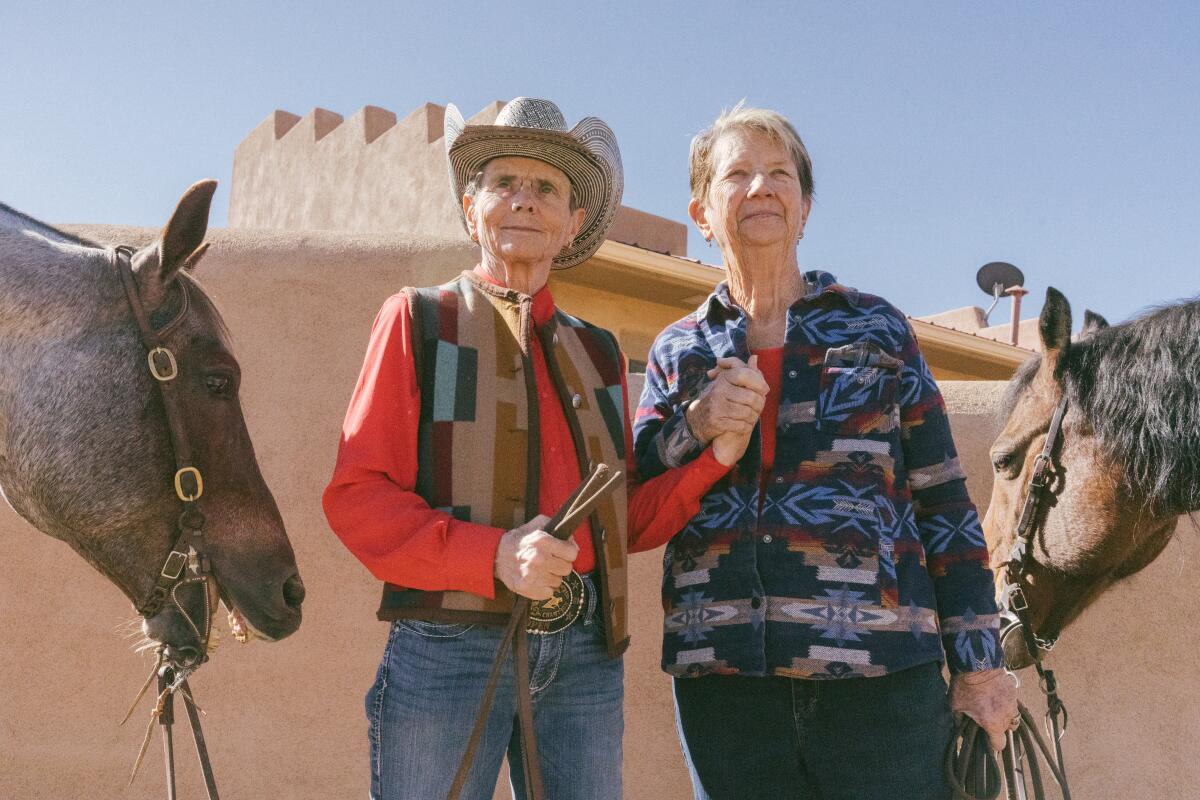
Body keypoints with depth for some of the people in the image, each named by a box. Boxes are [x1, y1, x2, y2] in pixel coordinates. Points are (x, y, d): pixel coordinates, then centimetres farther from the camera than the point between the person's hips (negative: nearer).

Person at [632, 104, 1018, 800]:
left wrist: (980, 663, 1)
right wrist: (695, 430, -12)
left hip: (879, 672, -1)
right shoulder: (677, 351, 11)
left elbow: (944, 505, 5)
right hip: (721, 679, 2)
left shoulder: (876, 328, 7)